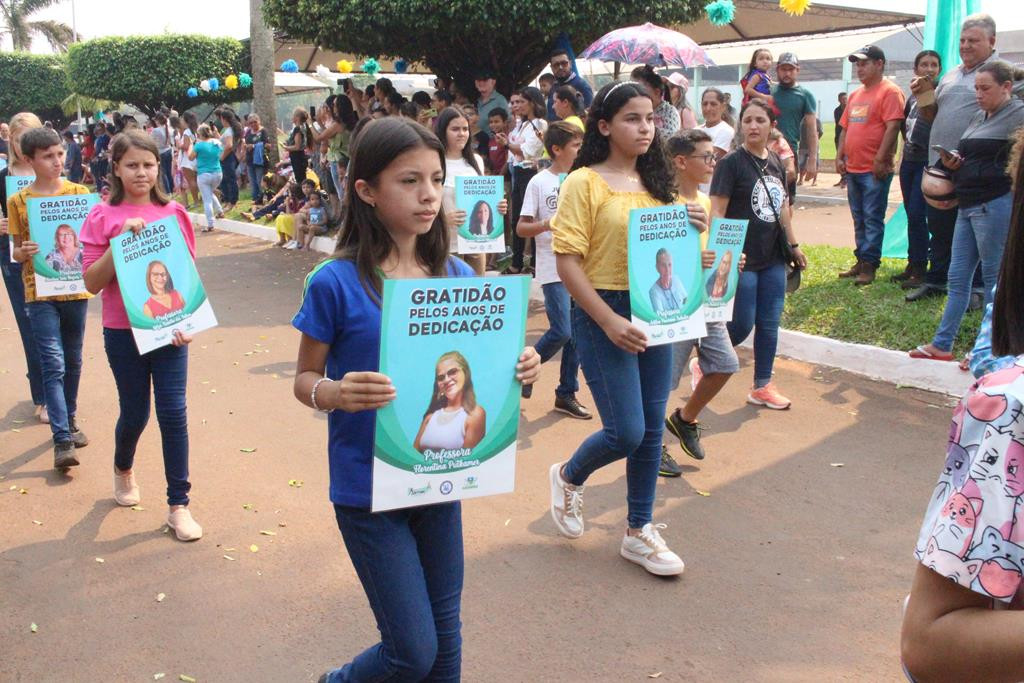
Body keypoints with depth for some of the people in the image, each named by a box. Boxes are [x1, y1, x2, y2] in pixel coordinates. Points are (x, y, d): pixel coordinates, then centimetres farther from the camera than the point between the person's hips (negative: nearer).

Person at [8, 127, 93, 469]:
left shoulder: (79, 192, 3)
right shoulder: (18, 201, -1)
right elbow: (17, 251, 4)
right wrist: (24, 251, -18)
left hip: (75, 288, 2)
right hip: (40, 292, -2)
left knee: (73, 362, 14)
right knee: (53, 366, -8)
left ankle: (69, 421, 33)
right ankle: (62, 441, -8)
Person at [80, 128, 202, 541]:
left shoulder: (174, 212, 1)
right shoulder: (102, 217, -4)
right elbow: (92, 282, -8)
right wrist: (121, 241, -19)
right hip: (124, 332, -1)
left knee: (173, 413, -1)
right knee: (135, 413, 12)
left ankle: (178, 506, 10)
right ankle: (123, 469, 45)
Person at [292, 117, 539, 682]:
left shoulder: (457, 275, -1)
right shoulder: (335, 283, -15)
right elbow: (305, 378, -6)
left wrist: (516, 367, -13)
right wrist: (335, 393, -28)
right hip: (368, 487, -4)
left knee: (445, 637, 17)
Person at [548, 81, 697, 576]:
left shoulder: (656, 183, 12)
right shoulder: (584, 182, -9)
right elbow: (566, 260, -13)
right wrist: (609, 320, -19)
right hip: (603, 314, -6)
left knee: (651, 429, 9)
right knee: (626, 432, -7)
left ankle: (639, 532, 25)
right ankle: (569, 478, 25)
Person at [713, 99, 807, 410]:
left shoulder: (776, 162, 9)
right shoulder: (731, 163, -11)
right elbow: (717, 211, -15)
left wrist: (793, 244, 19)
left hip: (773, 257, 6)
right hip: (743, 259, -6)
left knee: (769, 323, 10)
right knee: (741, 325, -3)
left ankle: (762, 387, 22)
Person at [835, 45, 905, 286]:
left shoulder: (889, 91, -7)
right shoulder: (855, 95, 18)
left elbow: (893, 126, -16)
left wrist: (880, 160, -20)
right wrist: (840, 156, 10)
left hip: (875, 169, -8)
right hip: (853, 167, 8)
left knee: (873, 218, -5)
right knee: (859, 219, 12)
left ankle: (869, 265, -3)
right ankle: (861, 262, 19)